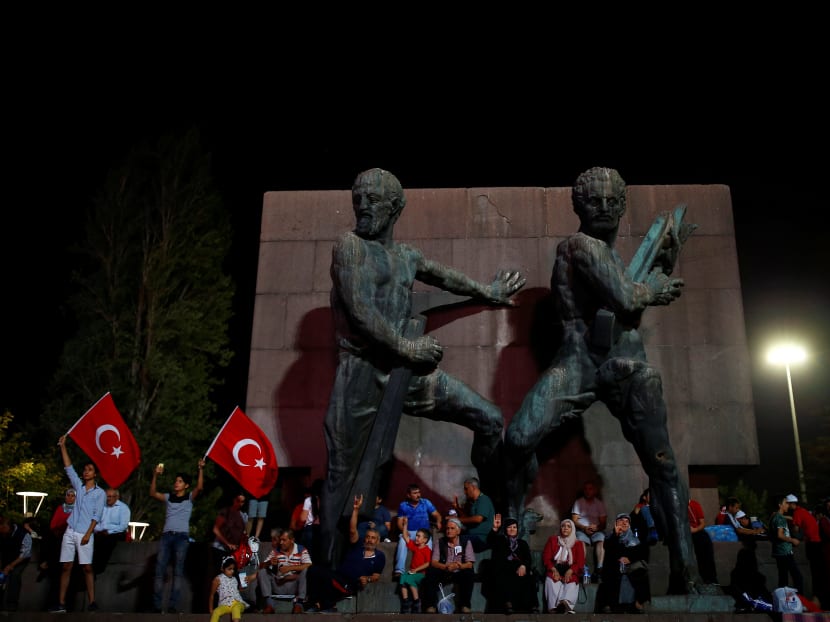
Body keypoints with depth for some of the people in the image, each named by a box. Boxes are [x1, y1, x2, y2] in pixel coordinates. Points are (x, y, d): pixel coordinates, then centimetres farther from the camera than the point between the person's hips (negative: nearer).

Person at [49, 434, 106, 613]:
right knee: (66, 567, 2)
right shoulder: (79, 486, 14)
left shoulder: (100, 493, 2)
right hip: (70, 532, 4)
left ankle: (92, 602, -4)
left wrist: (88, 534, -13)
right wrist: (63, 446, 10)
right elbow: (68, 468, 13)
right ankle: (61, 603, 3)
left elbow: (97, 515, -4)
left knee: (87, 568, -5)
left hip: (85, 534, -4)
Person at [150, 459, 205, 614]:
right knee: (159, 569, -5)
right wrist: (155, 475, -6)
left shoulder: (189, 497, 10)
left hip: (182, 536, -3)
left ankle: (173, 606, -13)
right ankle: (156, 606, -4)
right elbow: (153, 493, 4)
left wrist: (201, 470, -17)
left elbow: (200, 487, -7)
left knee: (178, 570, -9)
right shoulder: (168, 497, 17)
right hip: (166, 535, 3)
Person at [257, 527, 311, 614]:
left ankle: (299, 603, -25)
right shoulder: (275, 551, 7)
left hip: (295, 586, -4)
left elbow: (309, 566, -20)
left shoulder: (302, 550, -4)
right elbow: (261, 566, 3)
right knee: (262, 572, -11)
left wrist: (290, 568, -26)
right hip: (279, 585, 4)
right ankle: (268, 604, -16)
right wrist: (269, 562, -20)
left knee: (306, 570, -29)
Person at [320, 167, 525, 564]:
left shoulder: (407, 256, 15)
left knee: (489, 419, 4)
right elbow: (359, 312, -15)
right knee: (349, 478, -1)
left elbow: (443, 277, 35)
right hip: (362, 375, -6)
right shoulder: (350, 246, -4)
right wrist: (404, 346, -11)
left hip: (406, 371, 6)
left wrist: (487, 293, 46)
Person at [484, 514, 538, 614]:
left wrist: (523, 566, -13)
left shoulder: (523, 543, 25)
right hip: (502, 569, -1)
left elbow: (528, 558, 11)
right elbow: (489, 542, -3)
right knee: (505, 578, -35)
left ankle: (532, 606, -31)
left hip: (520, 569, 1)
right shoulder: (499, 540, 20)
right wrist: (495, 528, -21)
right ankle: (507, 603, -39)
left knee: (529, 578, -30)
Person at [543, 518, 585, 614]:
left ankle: (565, 602, -57)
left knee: (572, 582, -33)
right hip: (554, 570, 0)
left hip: (570, 572, 0)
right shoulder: (552, 540, 16)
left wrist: (570, 571, -15)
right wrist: (554, 570, -10)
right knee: (551, 580, -33)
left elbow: (580, 562, 4)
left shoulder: (577, 544, 14)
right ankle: (553, 608, -50)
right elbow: (546, 557, 8)